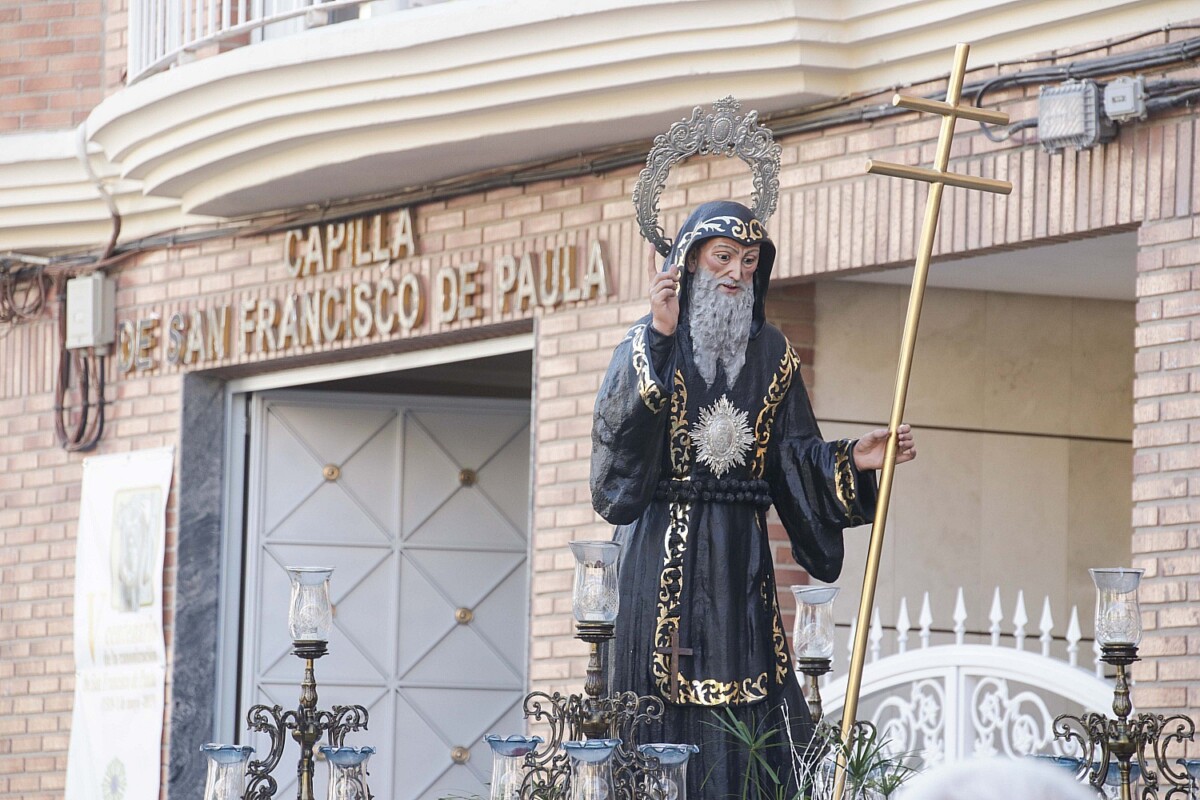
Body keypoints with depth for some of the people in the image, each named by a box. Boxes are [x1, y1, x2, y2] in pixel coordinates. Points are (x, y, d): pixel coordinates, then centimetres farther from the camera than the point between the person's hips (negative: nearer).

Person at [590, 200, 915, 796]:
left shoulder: (770, 353, 13)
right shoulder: (650, 341, 3)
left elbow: (792, 454, 9)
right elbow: (616, 426, -13)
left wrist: (851, 459, -8)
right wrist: (660, 337, -18)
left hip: (738, 562, 3)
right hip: (663, 553, -3)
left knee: (745, 721, -2)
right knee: (663, 700, -8)